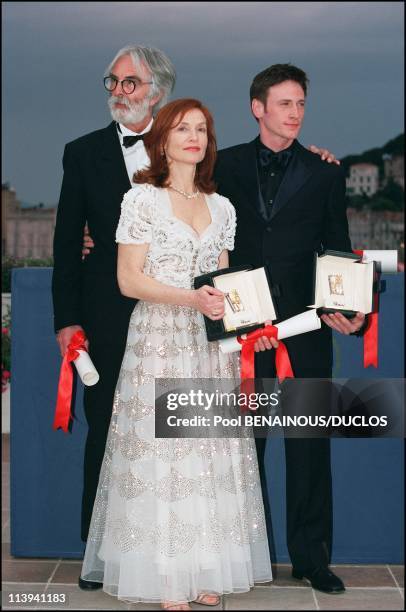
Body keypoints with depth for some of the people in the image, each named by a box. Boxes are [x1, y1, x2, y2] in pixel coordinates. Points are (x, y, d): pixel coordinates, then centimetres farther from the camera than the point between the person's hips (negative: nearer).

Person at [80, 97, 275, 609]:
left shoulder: (221, 207, 14)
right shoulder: (142, 199, -1)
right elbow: (128, 279, -7)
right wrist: (190, 298, -17)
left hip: (210, 342, 5)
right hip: (159, 341, -4)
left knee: (211, 451, 3)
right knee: (160, 448, -3)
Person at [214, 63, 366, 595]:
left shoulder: (324, 173, 8)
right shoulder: (225, 166, 6)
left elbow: (338, 251, 7)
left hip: (305, 326, 0)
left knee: (310, 444, 4)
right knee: (242, 441, 7)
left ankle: (311, 556, 14)